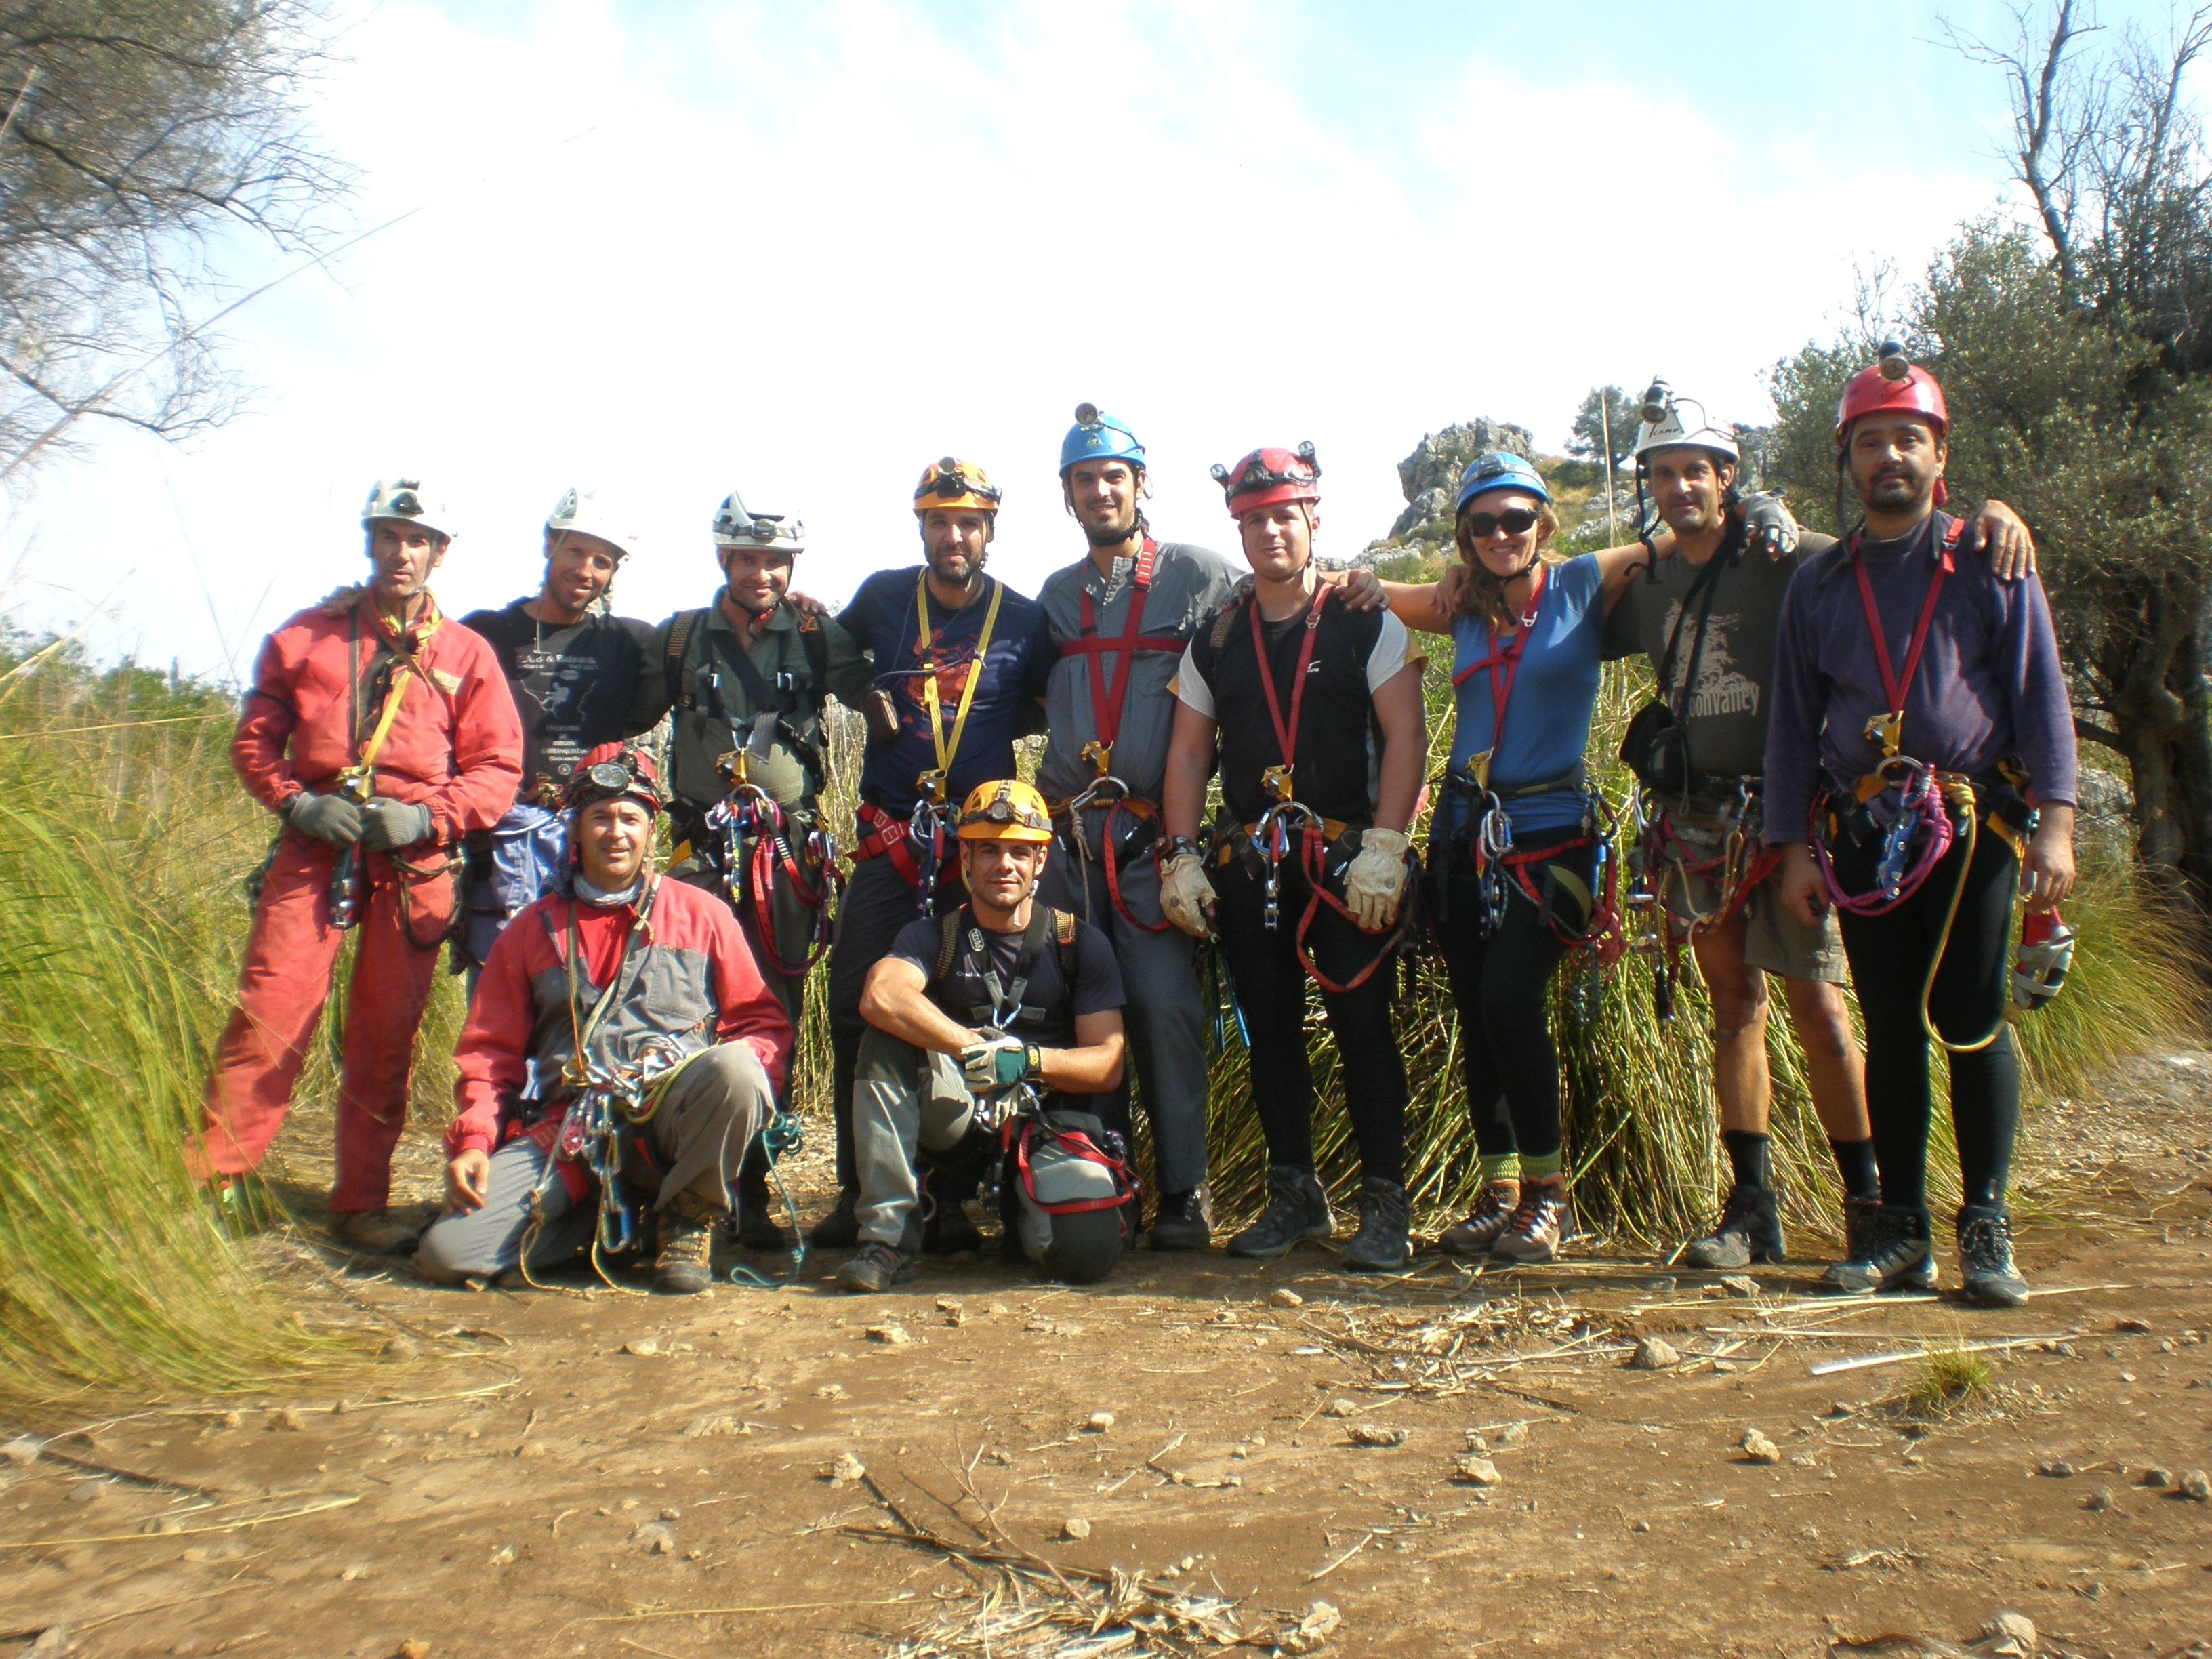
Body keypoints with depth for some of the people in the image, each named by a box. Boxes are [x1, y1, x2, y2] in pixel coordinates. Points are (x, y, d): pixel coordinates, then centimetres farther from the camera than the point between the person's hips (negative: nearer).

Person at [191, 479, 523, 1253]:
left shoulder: (468, 654, 10)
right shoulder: (305, 635, 13)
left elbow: (499, 768, 6)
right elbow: (254, 738, 12)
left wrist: (428, 817, -9)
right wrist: (297, 802, -6)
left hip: (413, 863, 0)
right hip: (313, 849, 0)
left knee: (386, 1038, 4)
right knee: (267, 1014, -9)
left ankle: (362, 1203, 13)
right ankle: (208, 1177, 1)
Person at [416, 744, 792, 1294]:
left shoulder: (703, 914, 13)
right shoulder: (534, 929, 18)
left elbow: (762, 1021, 9)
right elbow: (490, 1051, 17)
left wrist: (739, 1072, -14)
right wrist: (472, 1141, -1)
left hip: (672, 1121, -2)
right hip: (567, 1132, 2)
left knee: (735, 1069, -36)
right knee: (445, 1253, -18)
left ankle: (690, 1218, -9)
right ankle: (607, 1218, 8)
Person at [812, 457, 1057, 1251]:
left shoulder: (1024, 618, 4)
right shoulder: (883, 595, 7)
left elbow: (1041, 709, 14)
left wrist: (996, 724, -4)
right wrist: (867, 697, 5)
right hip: (890, 835, 1)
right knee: (856, 1006, -5)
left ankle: (952, 1195, 10)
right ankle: (856, 1191, 7)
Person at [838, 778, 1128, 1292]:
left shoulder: (1079, 943, 4)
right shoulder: (933, 936, 3)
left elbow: (1108, 1064, -3)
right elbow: (880, 997, -21)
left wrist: (1028, 1060, -20)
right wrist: (978, 1049, -28)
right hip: (957, 1119, 0)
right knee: (887, 1037, -25)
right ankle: (889, 1235, -24)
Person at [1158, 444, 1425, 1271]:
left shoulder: (1367, 623, 0)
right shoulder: (1215, 642, 12)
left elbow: (1404, 737, -6)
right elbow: (1188, 753, 12)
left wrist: (1383, 847, -15)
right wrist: (1181, 856, 3)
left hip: (1348, 859, -4)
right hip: (1248, 864, 4)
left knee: (1362, 1024, -5)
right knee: (1270, 1030, 8)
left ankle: (1384, 1204, 5)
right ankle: (1296, 1196, 20)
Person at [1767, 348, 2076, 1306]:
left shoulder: (1990, 562, 7)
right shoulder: (1818, 583, 13)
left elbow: (2042, 695, 3)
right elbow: (1793, 722, 13)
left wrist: (2055, 823, -8)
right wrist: (1793, 847, 5)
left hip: (1973, 828, -2)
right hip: (1864, 835, 2)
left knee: (1973, 1020, -4)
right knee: (1890, 1028, 6)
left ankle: (1986, 1228, 8)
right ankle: (1900, 1227, 14)